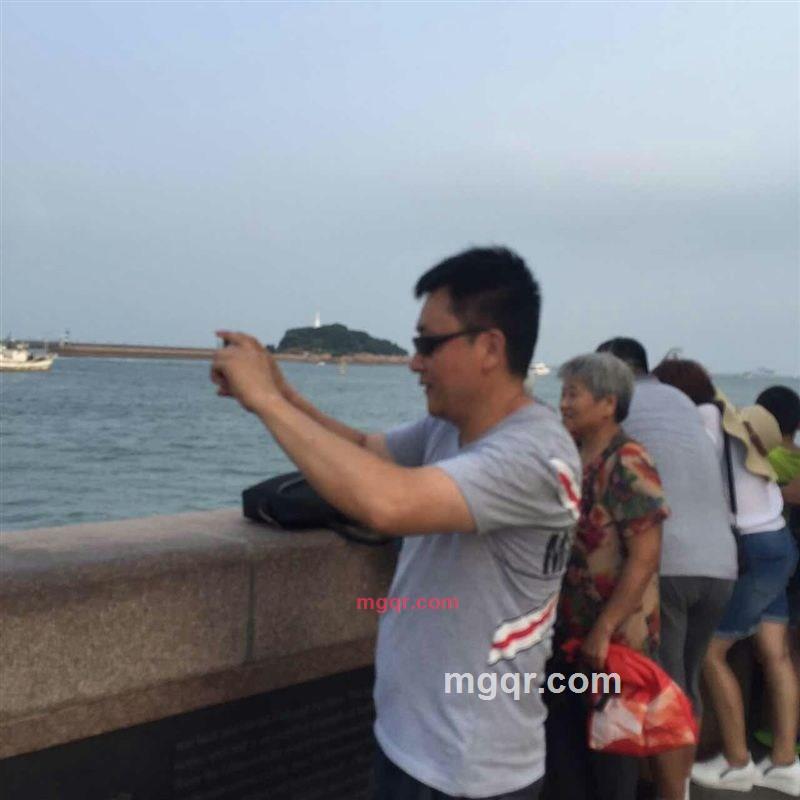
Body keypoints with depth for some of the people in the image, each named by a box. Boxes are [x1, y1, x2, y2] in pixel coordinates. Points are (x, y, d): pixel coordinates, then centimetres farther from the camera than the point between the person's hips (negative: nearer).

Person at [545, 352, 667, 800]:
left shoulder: (628, 464, -16)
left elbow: (645, 557, -21)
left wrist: (604, 630, -22)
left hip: (615, 638, -7)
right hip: (569, 632, 7)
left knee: (610, 744, 7)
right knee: (564, 742, 16)